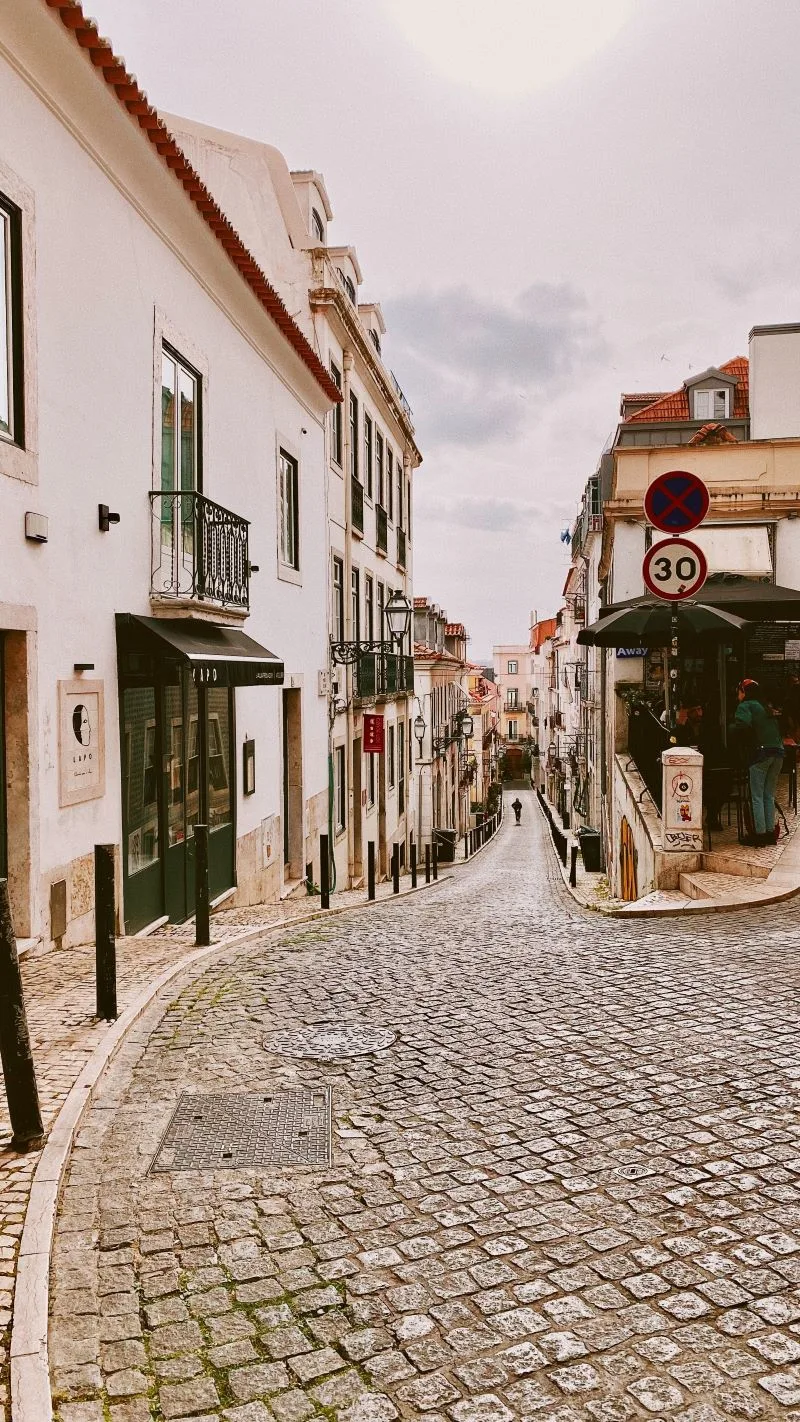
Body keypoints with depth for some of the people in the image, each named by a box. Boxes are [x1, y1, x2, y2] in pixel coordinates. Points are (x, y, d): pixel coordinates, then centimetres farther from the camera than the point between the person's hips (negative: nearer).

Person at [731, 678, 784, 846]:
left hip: (760, 753, -7)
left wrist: (732, 727, -2)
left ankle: (760, 833, -3)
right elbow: (779, 730, 23)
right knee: (769, 796, 13)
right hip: (778, 753, 7)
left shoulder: (745, 706, 0)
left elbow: (742, 725, -19)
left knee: (757, 796, -2)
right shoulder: (767, 707, 23)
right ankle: (770, 832, 13)